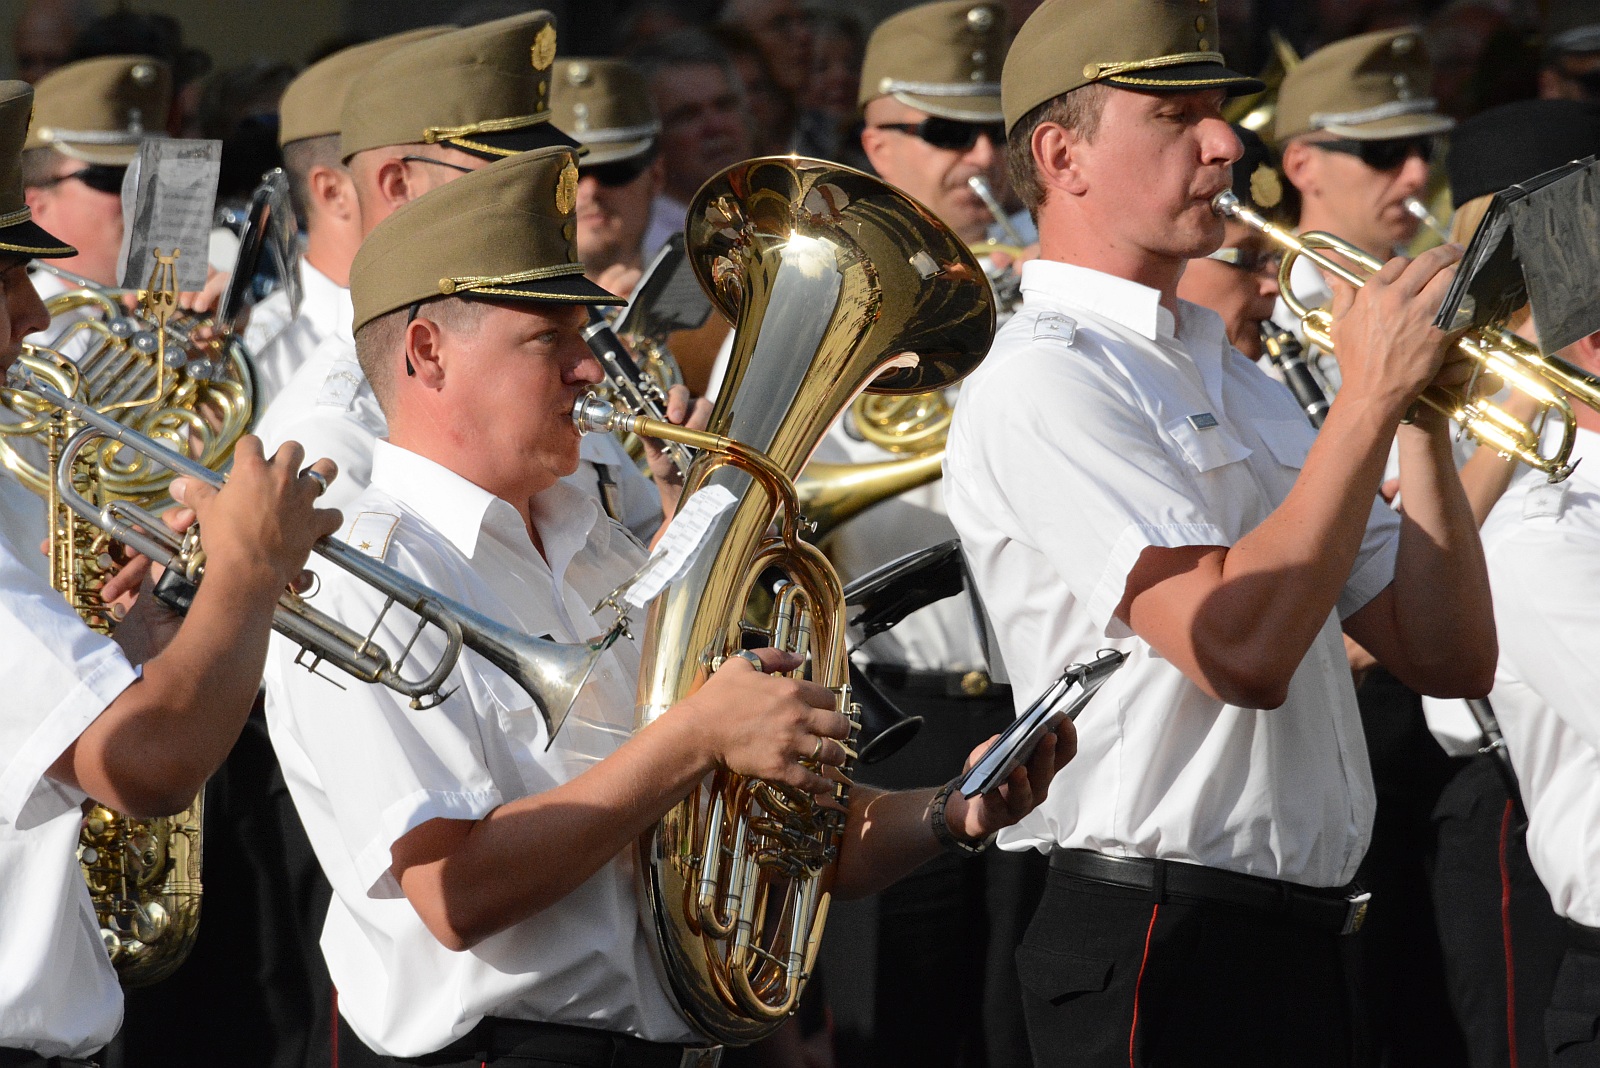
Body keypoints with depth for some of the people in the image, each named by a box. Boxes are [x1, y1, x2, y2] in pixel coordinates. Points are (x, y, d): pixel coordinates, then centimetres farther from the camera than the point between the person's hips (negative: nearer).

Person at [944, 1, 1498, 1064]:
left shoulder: (1233, 376, 17)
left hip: (1300, 938, 8)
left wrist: (1424, 413, 1)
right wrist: (1370, 393, -16)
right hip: (1163, 945, -8)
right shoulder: (1044, 377, -11)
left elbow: (1449, 658, 12)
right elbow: (1242, 648, -23)